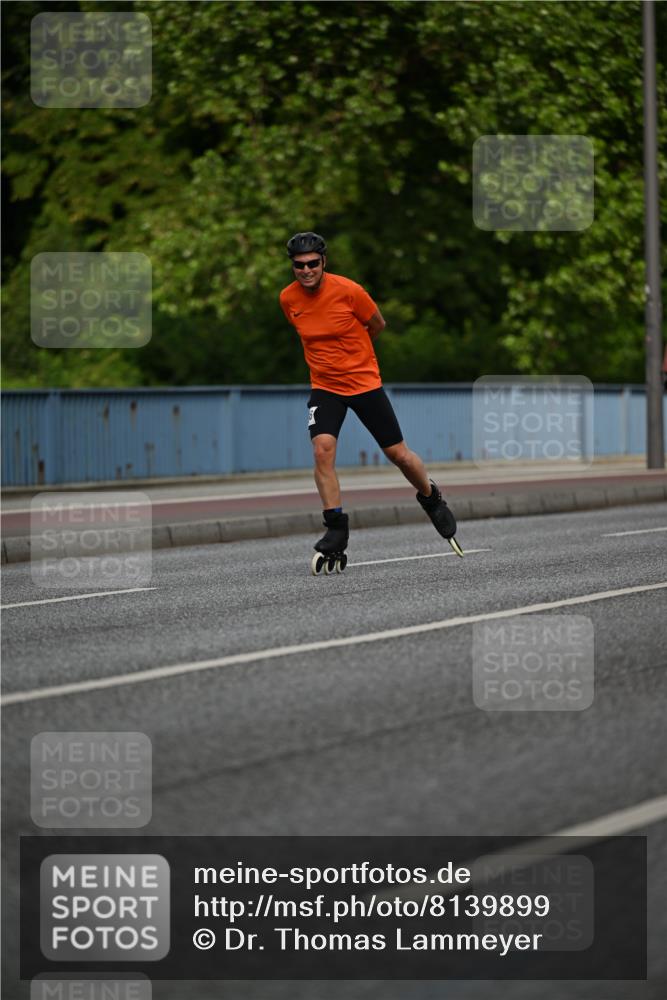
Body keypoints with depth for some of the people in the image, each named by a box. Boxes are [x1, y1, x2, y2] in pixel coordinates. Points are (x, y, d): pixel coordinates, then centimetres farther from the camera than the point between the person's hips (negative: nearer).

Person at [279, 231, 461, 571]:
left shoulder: (348, 290, -17)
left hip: (365, 382, -2)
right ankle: (336, 530, -13)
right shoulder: (288, 299, -6)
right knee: (322, 449, -20)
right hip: (324, 386, 2)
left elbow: (377, 324, 1)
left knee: (399, 454, 3)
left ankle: (431, 499, 33)